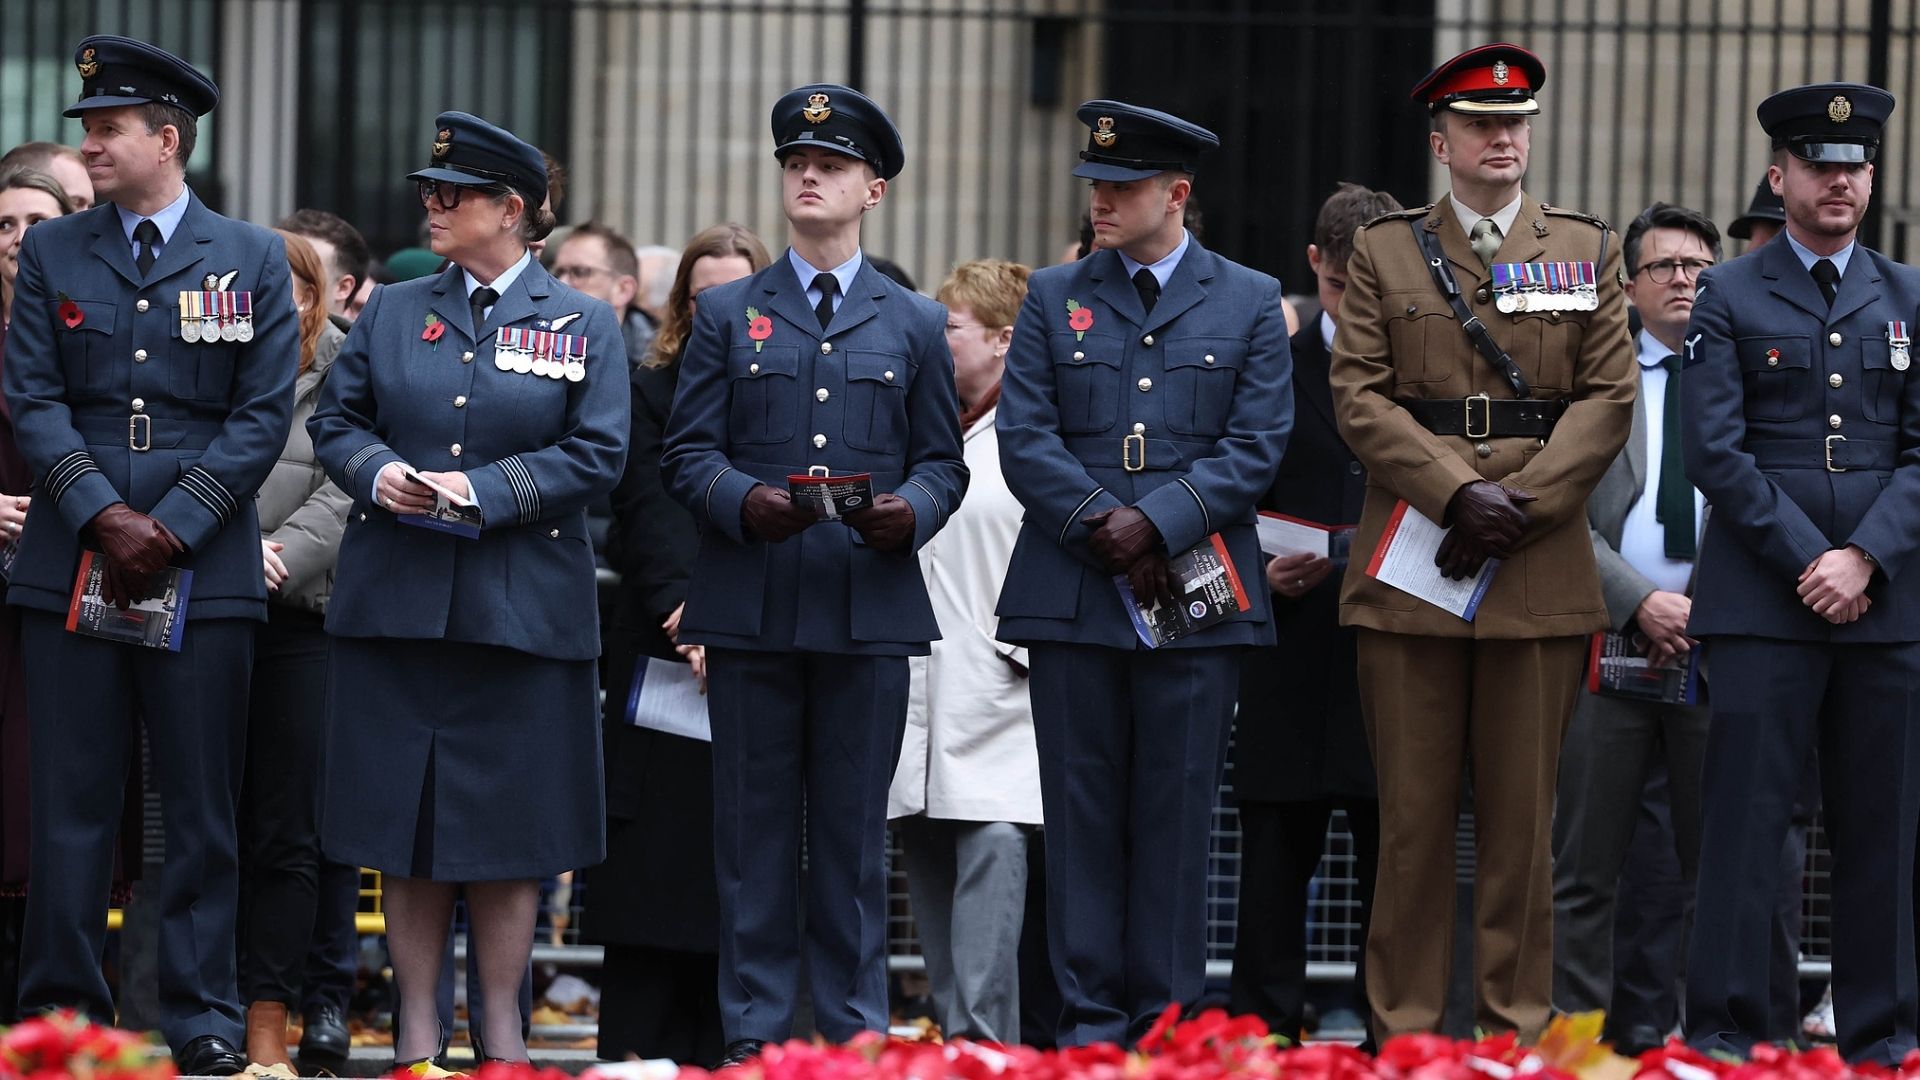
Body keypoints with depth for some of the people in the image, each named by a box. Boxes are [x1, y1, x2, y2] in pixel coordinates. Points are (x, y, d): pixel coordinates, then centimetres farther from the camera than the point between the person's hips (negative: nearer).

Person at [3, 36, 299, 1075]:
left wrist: (172, 527, -10)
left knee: (202, 807, 2)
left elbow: (264, 415, 0)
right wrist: (104, 516, -11)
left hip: (203, 563, -1)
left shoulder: (251, 259, 6)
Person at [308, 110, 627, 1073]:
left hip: (522, 611, -2)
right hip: (396, 598, 2)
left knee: (511, 824, 2)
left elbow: (596, 455, -3)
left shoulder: (583, 326, 3)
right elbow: (334, 420, 11)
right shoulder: (392, 311, 11)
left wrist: (485, 490, -14)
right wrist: (376, 473, -10)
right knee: (403, 819, 3)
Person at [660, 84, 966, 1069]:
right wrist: (745, 501, -15)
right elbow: (687, 453, 5)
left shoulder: (915, 324, 13)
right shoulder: (727, 314, 11)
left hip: (870, 607, 0)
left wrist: (911, 508, -12)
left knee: (855, 829, 2)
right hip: (751, 607, 0)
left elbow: (942, 460, 10)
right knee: (754, 829, 1)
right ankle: (754, 1032, 5)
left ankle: (854, 1029, 6)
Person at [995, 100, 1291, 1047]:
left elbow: (1256, 446, 0)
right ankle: (1089, 1020, 5)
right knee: (1083, 814, 1)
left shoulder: (1249, 303, 8)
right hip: (1073, 598, 1)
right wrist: (1101, 528, -10)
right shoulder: (1053, 298, 11)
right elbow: (1025, 439, 3)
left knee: (1176, 815, 1)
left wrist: (1157, 523, -12)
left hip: (1199, 602, -1)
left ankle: (1164, 1021, 5)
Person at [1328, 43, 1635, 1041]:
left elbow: (1607, 399, 3)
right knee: (1413, 808, 0)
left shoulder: (1588, 252, 11)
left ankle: (1515, 1024, 7)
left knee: (1522, 809, 2)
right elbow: (1359, 397, 1)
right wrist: (1461, 494, -12)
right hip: (1409, 570, 0)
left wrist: (1518, 506, -9)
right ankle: (1404, 1025, 5)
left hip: (1541, 570, 0)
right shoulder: (1383, 252, 9)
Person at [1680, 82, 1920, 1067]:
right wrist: (1807, 561, -10)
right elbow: (1716, 452, -3)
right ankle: (1724, 1033, -3)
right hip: (1762, 603, -3)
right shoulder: (1728, 299, 5)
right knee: (1746, 819, -5)